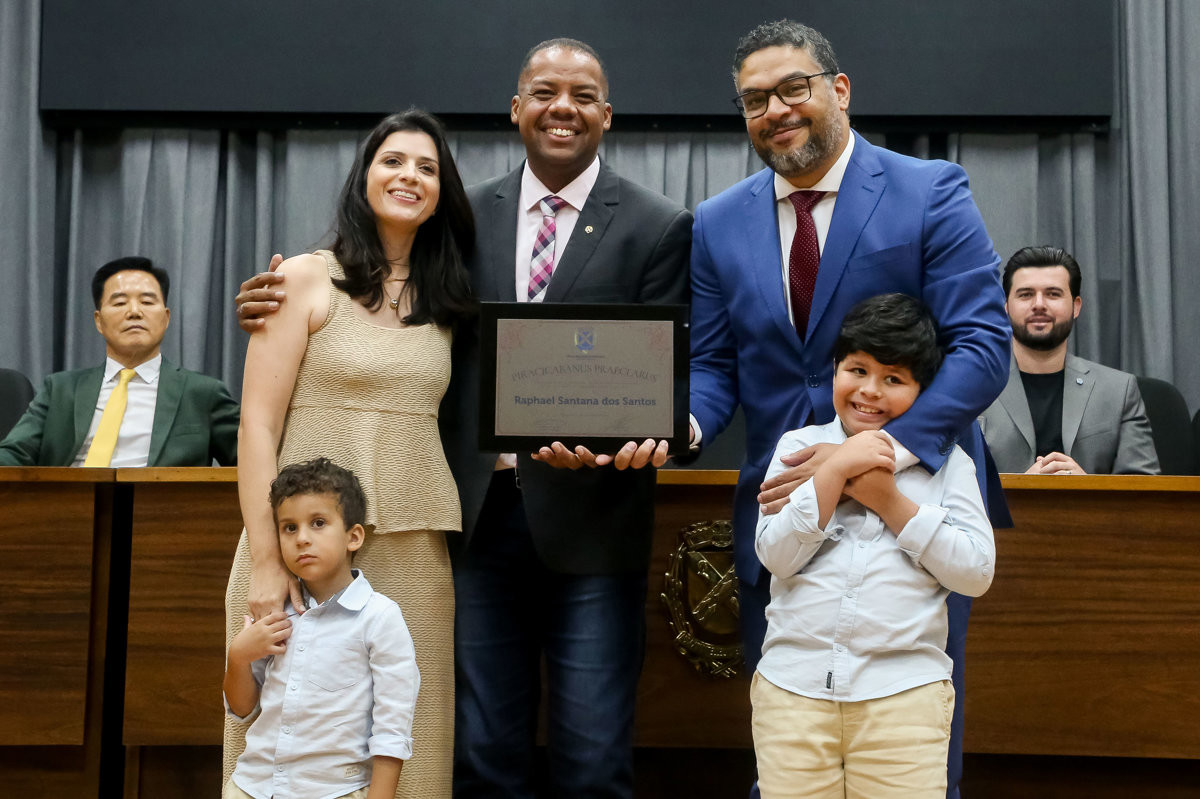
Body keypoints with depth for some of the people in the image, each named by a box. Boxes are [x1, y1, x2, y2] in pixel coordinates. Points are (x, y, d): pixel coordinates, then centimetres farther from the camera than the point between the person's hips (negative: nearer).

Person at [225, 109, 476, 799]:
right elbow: (259, 423, -6)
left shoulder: (443, 300, 14)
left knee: (403, 739, 7)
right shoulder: (308, 279, -1)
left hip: (414, 546, 4)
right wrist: (265, 559, -13)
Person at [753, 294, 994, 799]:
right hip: (793, 684, 1)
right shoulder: (799, 446, 10)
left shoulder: (946, 460, 8)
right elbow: (775, 555, -1)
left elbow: (977, 573, -1)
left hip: (905, 690, -1)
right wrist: (837, 468, -9)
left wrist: (890, 500, -7)